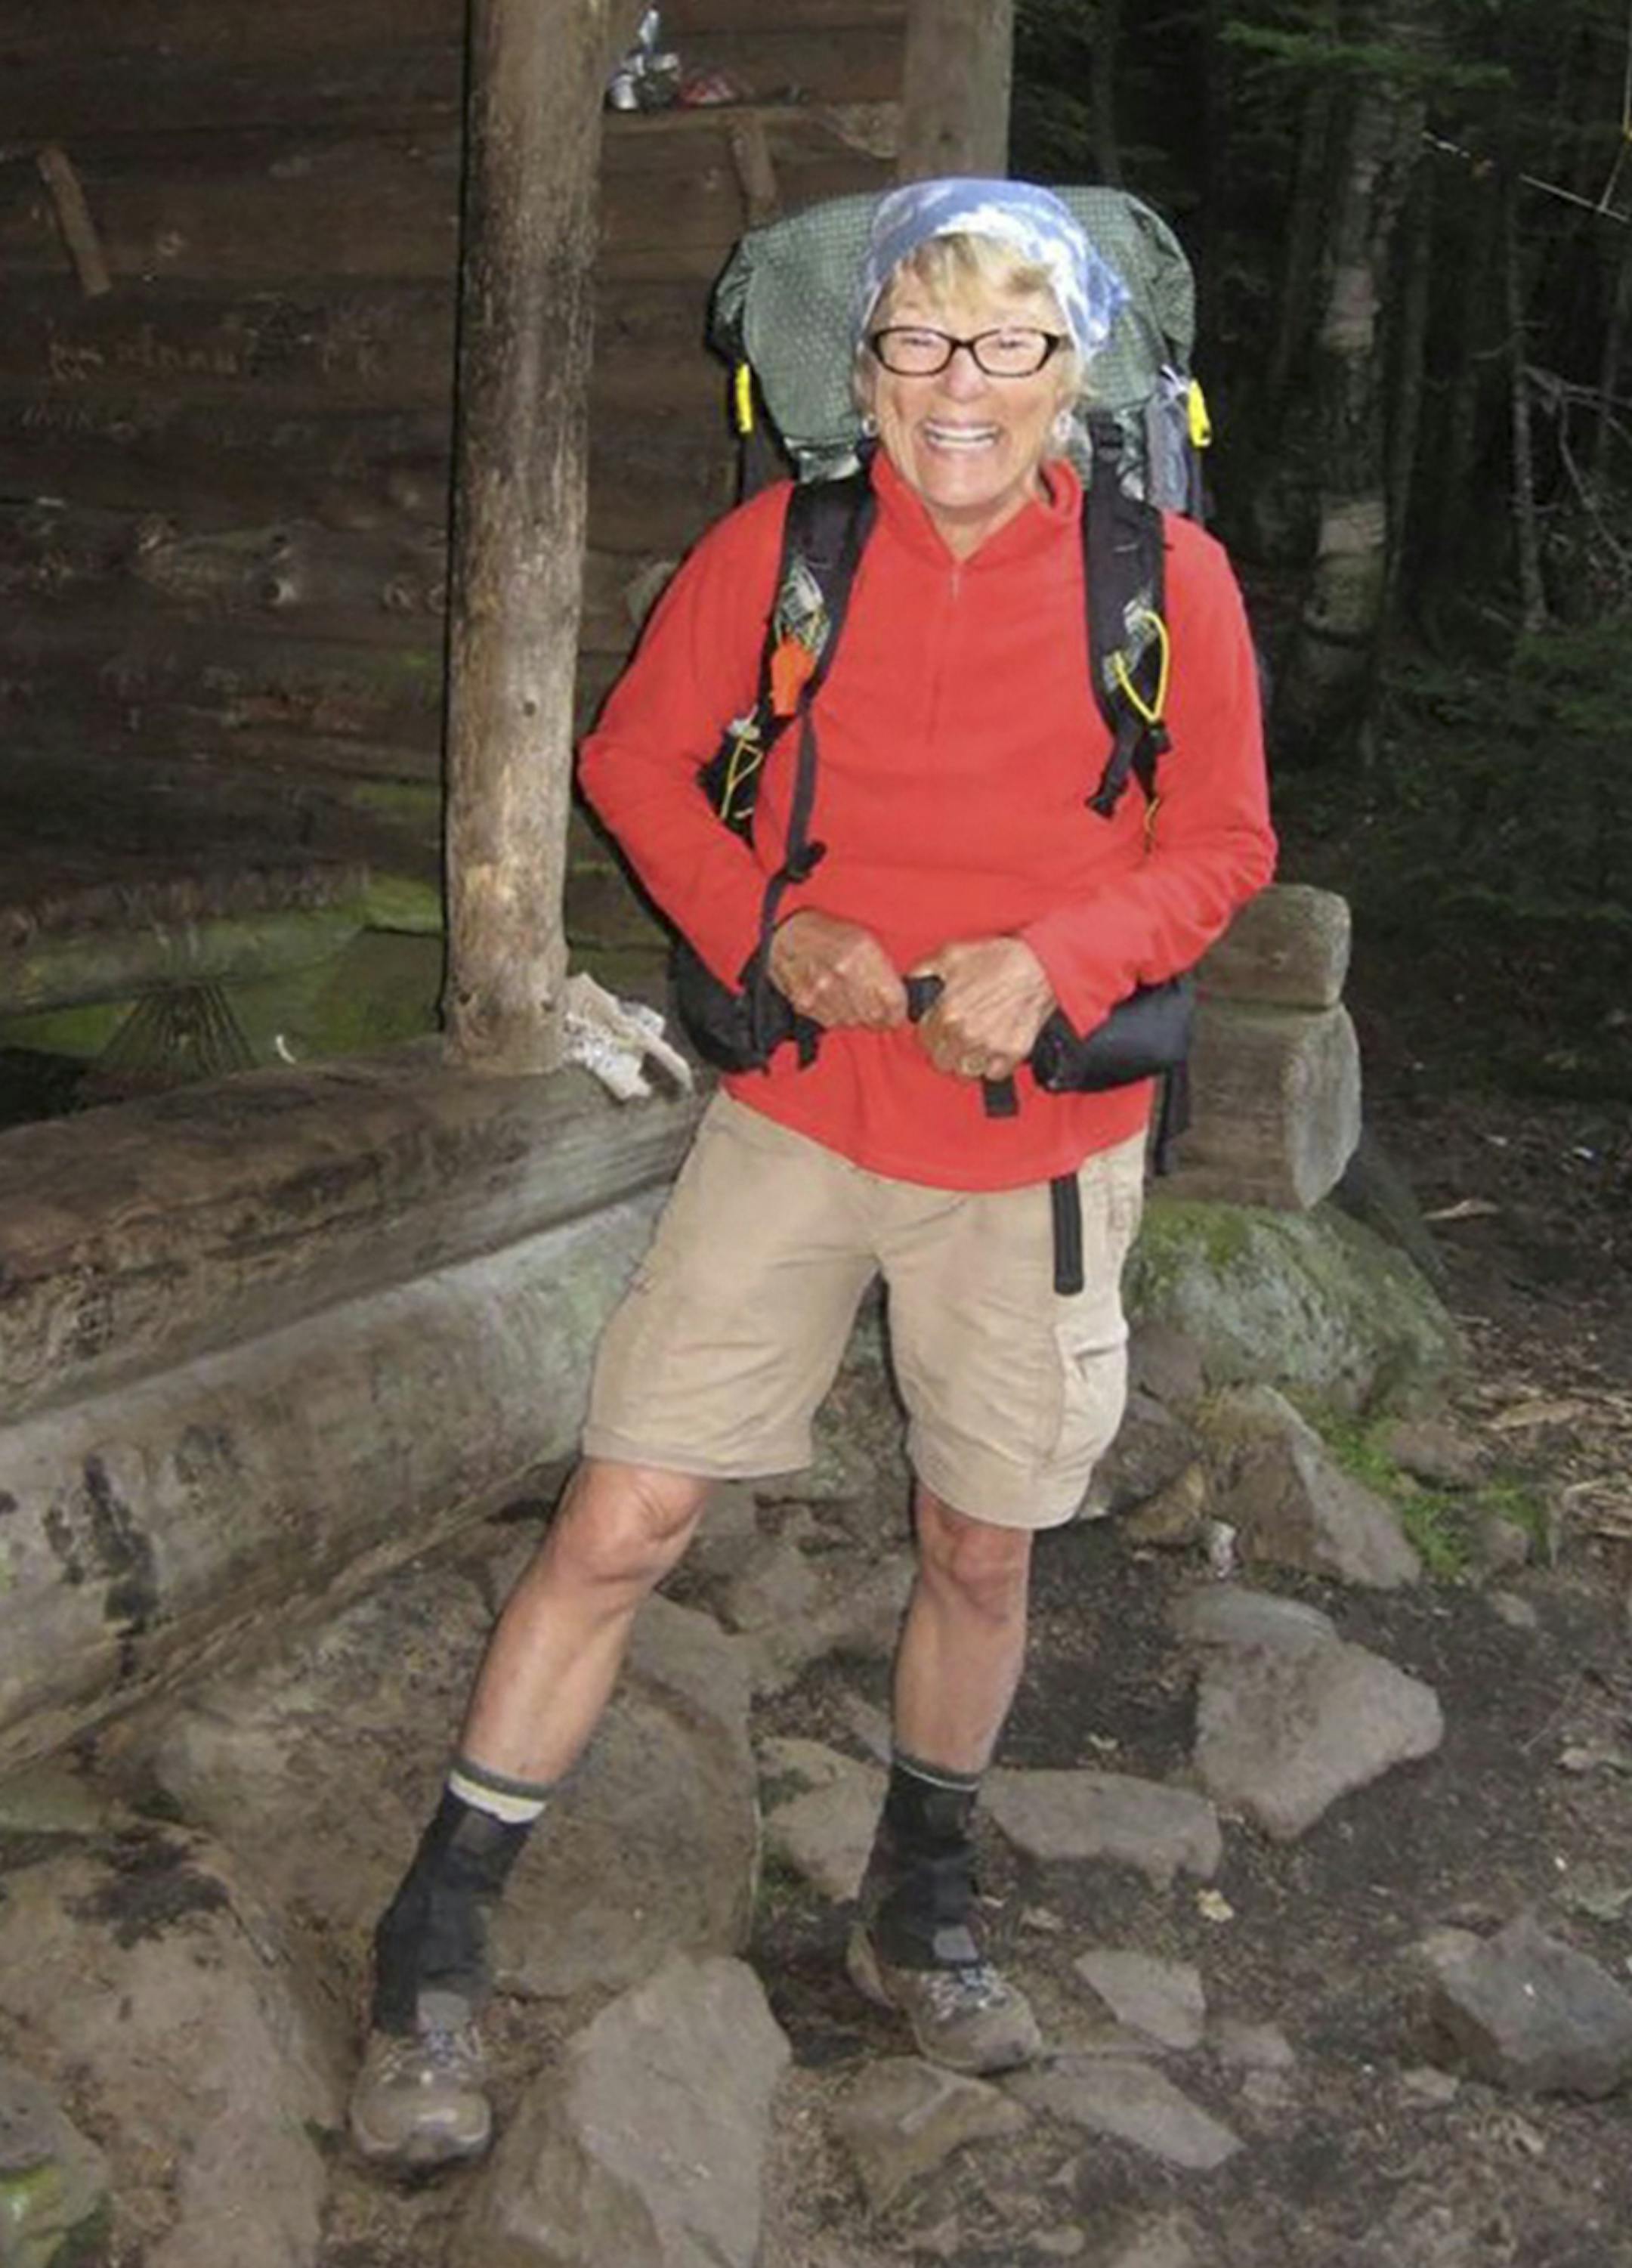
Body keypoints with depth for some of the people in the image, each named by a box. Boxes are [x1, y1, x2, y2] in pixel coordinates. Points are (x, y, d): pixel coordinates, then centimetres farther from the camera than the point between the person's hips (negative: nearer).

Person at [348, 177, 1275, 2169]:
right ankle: (432, 1952, 13)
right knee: (619, 1523, -4)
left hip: (1037, 1147, 1)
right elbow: (635, 759, 6)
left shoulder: (1170, 582, -5)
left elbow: (1220, 844, 1)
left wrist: (1057, 958, -17)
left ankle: (918, 1912, 40)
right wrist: (765, 926, -11)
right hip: (799, 1113, 0)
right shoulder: (777, 549, -4)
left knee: (981, 1551, 14)